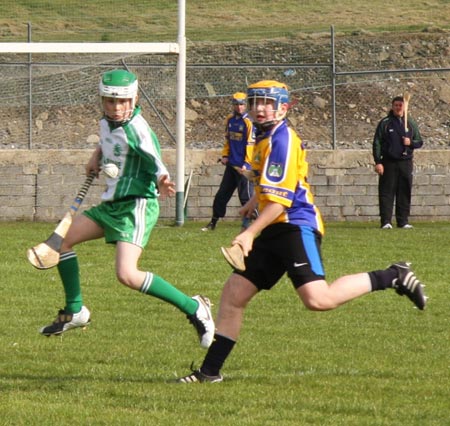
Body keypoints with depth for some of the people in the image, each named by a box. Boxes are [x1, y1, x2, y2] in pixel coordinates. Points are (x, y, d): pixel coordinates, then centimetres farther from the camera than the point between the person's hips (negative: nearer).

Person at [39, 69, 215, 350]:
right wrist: (97, 156, 12)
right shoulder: (107, 123, 6)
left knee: (127, 275, -23)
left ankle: (194, 308, -12)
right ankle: (75, 311, 23)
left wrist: (161, 182, -48)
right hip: (112, 205, 9)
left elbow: (157, 165, -26)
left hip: (138, 205, -9)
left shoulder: (136, 128, -18)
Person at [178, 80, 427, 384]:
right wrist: (256, 200, 50)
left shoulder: (281, 140, -12)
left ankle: (393, 277, -8)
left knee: (318, 299, -23)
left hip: (296, 226, -10)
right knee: (234, 294, 5)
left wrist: (250, 233, -24)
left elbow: (280, 199, -19)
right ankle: (210, 371, 10)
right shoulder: (265, 139, 18)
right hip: (274, 233, 10)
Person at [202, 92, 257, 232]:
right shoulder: (230, 120, 9)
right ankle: (213, 223, 21)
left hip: (243, 166, -7)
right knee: (221, 194, 12)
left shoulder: (248, 122, -11)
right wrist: (225, 155, 8)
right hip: (231, 164, 7)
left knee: (246, 196, -10)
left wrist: (246, 164, -20)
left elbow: (251, 145, -14)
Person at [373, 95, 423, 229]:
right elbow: (377, 143, 1)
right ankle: (386, 221, -6)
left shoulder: (411, 123, 11)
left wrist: (411, 142, -7)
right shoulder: (385, 123, 3)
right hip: (389, 162, -2)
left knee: (405, 193, 2)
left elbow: (419, 142, 16)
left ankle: (403, 221, 8)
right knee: (386, 193, -5)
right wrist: (378, 162, -8)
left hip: (406, 163, 2)